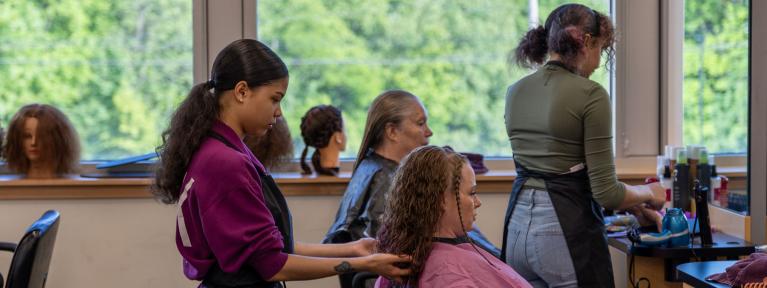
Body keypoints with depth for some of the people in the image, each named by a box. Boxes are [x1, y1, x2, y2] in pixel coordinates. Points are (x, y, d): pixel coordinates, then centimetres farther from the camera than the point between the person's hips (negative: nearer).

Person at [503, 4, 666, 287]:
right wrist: (648, 193, 7)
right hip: (567, 230, -7)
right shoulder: (590, 94, -12)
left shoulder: (515, 91, 9)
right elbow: (605, 192, -15)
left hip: (518, 224, 7)